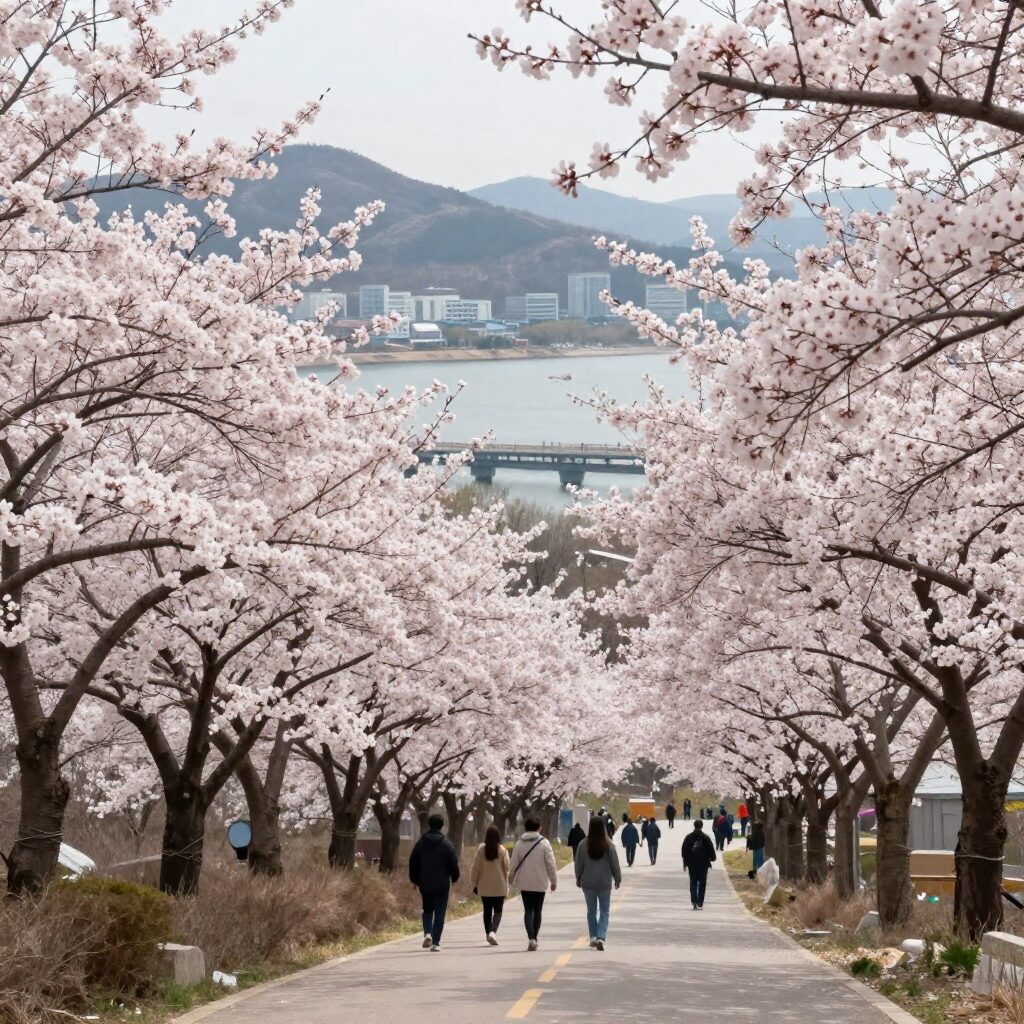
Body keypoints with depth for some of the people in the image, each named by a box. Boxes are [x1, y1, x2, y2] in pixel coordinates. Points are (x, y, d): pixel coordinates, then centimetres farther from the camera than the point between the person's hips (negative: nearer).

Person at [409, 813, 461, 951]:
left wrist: (414, 880, 17)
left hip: (425, 884, 3)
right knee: (439, 913, 2)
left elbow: (413, 863, 6)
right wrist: (454, 878, 12)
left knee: (427, 910, 18)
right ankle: (435, 942, -4)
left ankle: (427, 933, -5)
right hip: (442, 884, -3)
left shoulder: (420, 843, 2)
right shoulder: (446, 844, -7)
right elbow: (453, 863, -4)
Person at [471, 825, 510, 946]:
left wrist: (475, 884, 9)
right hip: (499, 887, -1)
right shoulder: (502, 850, -9)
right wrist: (507, 885, 7)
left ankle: (488, 933, 18)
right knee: (498, 911, 4)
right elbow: (506, 868, -5)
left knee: (487, 911, 14)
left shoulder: (481, 849, -6)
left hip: (484, 886, 1)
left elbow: (475, 868, -2)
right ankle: (493, 931, -18)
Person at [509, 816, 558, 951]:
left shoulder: (520, 844, -2)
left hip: (524, 883, 1)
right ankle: (534, 937, 15)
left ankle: (531, 937, -15)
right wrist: (554, 880, 3)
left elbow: (514, 864, 1)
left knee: (528, 910, 3)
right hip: (540, 883, -1)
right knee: (538, 910, 12)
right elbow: (550, 864, -7)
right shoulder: (544, 843, -7)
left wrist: (511, 880, 15)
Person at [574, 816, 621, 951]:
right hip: (605, 883, -1)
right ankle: (601, 937, -11)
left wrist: (578, 879, 16)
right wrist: (618, 878, 13)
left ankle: (593, 937, 14)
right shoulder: (608, 845, -11)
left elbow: (579, 864, 0)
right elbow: (615, 863, -3)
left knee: (591, 911, 15)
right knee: (604, 911, 5)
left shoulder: (583, 845, -8)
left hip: (588, 883, 1)